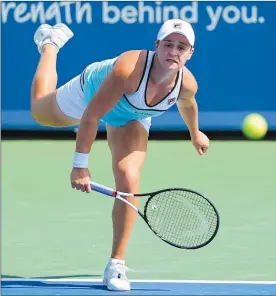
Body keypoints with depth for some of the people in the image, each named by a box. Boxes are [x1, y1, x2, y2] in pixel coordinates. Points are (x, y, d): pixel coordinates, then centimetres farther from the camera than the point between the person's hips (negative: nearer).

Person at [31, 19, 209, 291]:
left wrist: (195, 133, 17)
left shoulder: (187, 83, -31)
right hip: (89, 92, -2)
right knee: (40, 112, 28)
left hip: (131, 119, 2)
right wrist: (80, 165, -37)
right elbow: (90, 116, -39)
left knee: (128, 183, -17)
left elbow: (186, 104, -1)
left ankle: (116, 266, -5)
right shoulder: (129, 69, -47)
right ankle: (50, 43, 54)